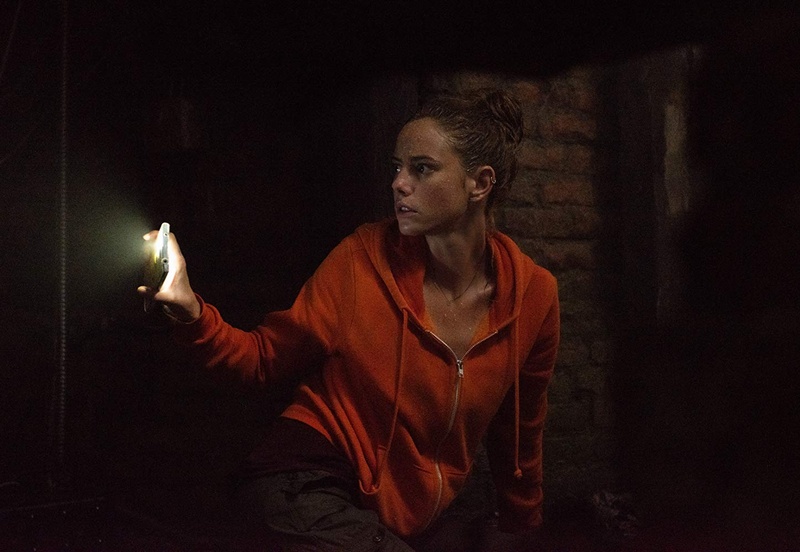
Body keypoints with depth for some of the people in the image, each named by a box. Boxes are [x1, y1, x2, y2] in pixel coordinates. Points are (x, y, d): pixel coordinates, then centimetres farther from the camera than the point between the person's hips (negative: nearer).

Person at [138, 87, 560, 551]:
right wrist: (189, 309, -26)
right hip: (310, 486, -4)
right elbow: (268, 358, -8)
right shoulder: (365, 258, -17)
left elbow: (520, 432, 4)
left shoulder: (532, 294, -11)